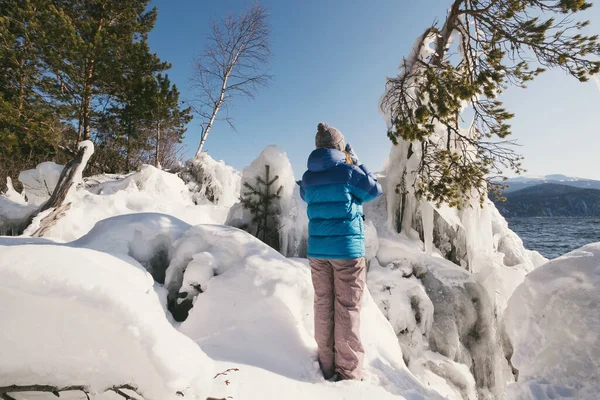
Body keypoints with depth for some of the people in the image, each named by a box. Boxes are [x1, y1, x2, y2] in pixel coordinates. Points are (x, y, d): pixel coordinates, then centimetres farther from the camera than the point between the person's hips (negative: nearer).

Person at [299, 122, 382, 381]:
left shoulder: (308, 176, 4)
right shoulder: (347, 171, -10)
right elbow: (375, 190, 4)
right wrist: (356, 163, 10)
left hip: (317, 248, 5)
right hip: (347, 247, -4)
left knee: (323, 304, 11)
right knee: (347, 308, 5)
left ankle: (328, 367, 23)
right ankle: (348, 372, 15)